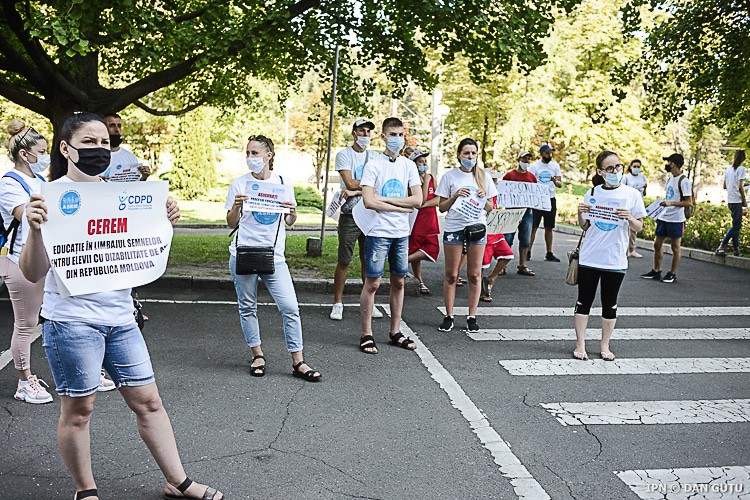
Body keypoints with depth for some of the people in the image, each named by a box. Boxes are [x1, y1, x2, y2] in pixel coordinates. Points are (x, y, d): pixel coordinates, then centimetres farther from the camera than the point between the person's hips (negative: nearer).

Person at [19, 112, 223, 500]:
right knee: (78, 409, 7)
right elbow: (33, 274, -12)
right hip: (72, 320, -5)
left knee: (148, 401, 10)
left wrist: (163, 221, -3)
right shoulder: (52, 196, -8)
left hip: (120, 318, 6)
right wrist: (35, 229, -29)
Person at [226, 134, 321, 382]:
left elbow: (289, 222, 13)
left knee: (290, 307, -5)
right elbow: (232, 224, 4)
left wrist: (292, 213, -9)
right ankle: (257, 355, 23)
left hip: (274, 256, 1)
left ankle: (298, 362, 4)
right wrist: (236, 207, -15)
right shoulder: (239, 184, 2)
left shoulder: (282, 183, 6)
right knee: (248, 307, 7)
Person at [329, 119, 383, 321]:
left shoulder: (374, 157, 12)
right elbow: (350, 183, -12)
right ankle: (338, 303, 8)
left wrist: (356, 191, -14)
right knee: (344, 261, -1)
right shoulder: (344, 155, 0)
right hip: (350, 215, -4)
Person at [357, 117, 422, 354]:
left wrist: (384, 199, -10)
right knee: (373, 282, -2)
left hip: (402, 233, 5)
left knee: (399, 281, 10)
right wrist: (400, 206, -9)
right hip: (378, 232, -5)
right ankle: (366, 334, 8)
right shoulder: (373, 165, -5)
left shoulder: (409, 165, 8)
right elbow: (368, 202, -16)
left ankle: (395, 332, 22)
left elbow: (418, 200, -3)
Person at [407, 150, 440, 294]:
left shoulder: (432, 178, 9)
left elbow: (439, 199, -1)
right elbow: (421, 201, -17)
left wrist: (425, 204, -14)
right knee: (416, 253, 3)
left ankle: (404, 260, 7)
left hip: (430, 223, 5)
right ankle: (420, 282, 16)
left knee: (433, 250, -7)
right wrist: (425, 181, -15)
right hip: (416, 223, -4)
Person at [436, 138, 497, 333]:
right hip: (454, 227, -2)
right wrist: (456, 196, -13)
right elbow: (442, 207, 2)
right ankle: (448, 316, 11)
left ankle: (472, 317, 13)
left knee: (474, 274, 3)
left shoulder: (484, 177, 9)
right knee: (451, 275, 2)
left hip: (477, 227, 2)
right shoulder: (449, 176, 2)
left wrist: (483, 198, -8)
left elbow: (490, 208, 12)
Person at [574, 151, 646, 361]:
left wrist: (629, 218, -17)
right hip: (589, 257, 1)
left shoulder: (632, 194, -1)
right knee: (584, 301, 5)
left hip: (615, 260, -1)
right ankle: (580, 345, 14)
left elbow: (639, 228, 3)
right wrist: (580, 214, -9)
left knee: (610, 304, 9)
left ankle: (605, 346, 21)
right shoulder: (592, 193, 3)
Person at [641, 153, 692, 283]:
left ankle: (672, 274, 14)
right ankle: (656, 271, 21)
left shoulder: (684, 181, -13)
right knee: (657, 244, 10)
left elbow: (688, 202, -16)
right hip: (663, 218, 8)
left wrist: (670, 203, -24)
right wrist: (659, 213, 16)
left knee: (675, 247, 4)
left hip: (676, 219, -8)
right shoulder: (670, 179, 12)